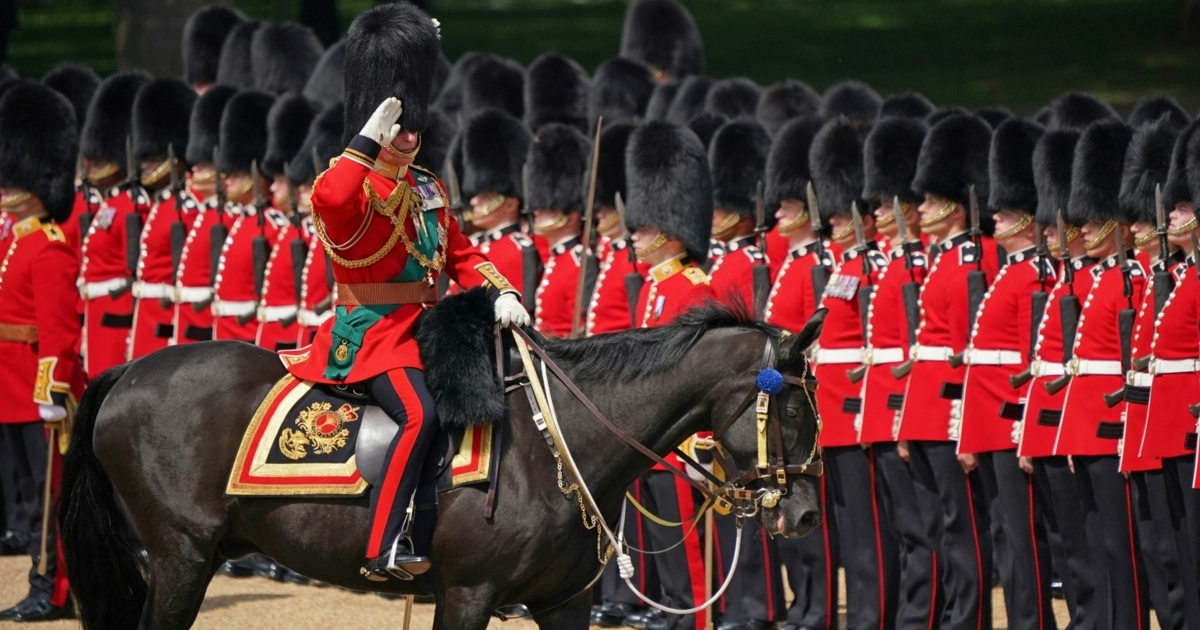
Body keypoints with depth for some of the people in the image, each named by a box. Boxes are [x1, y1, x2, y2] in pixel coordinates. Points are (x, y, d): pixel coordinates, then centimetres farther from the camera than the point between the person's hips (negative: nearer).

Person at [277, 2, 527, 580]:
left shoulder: (428, 193, 15)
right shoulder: (351, 185, -10)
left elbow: (460, 255, 17)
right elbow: (330, 198, -35)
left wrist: (501, 296, -1)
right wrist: (370, 138, -35)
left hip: (424, 330, 9)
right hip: (370, 333, -9)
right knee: (420, 414, -30)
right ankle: (384, 548, -32)